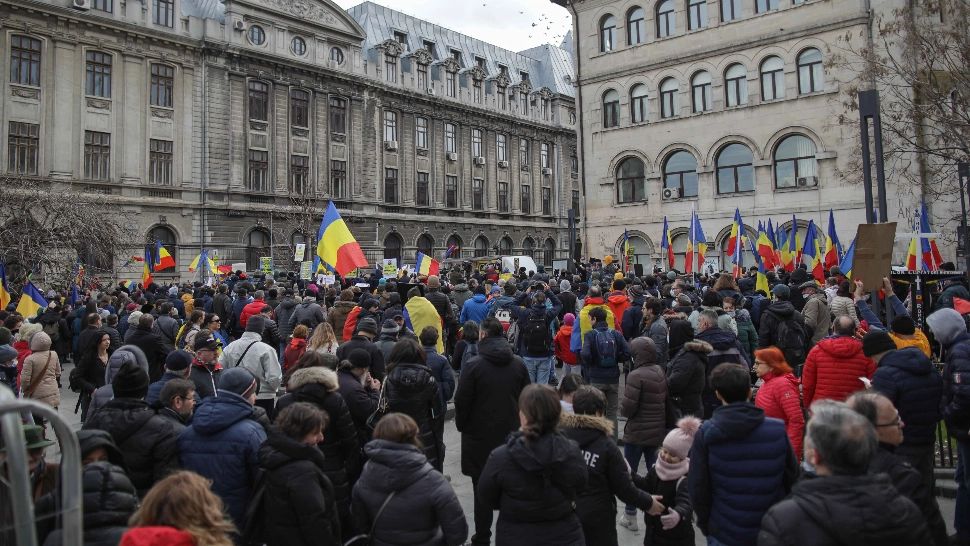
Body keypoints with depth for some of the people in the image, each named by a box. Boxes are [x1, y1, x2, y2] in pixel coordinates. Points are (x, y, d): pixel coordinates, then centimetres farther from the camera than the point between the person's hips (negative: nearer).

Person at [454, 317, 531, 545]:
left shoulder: (473, 365, -15)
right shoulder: (518, 364, -1)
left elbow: (461, 401, -10)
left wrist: (462, 426, 7)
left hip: (480, 435, -4)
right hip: (511, 434, 4)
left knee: (482, 488, 6)